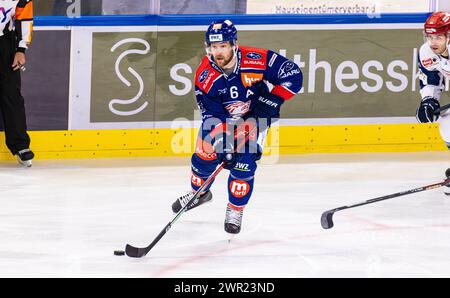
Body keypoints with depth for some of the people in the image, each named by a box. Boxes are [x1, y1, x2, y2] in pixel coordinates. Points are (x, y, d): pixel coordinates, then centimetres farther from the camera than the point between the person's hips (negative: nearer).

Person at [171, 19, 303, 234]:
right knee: (205, 156, 0)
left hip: (254, 115, -2)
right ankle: (199, 192, 34)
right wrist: (224, 147, -32)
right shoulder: (204, 76, -27)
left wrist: (271, 101, -28)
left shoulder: (256, 60, -32)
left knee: (244, 162, -15)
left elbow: (293, 75, -23)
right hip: (220, 117, 2)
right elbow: (213, 119, -24)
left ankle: (235, 211, 5)